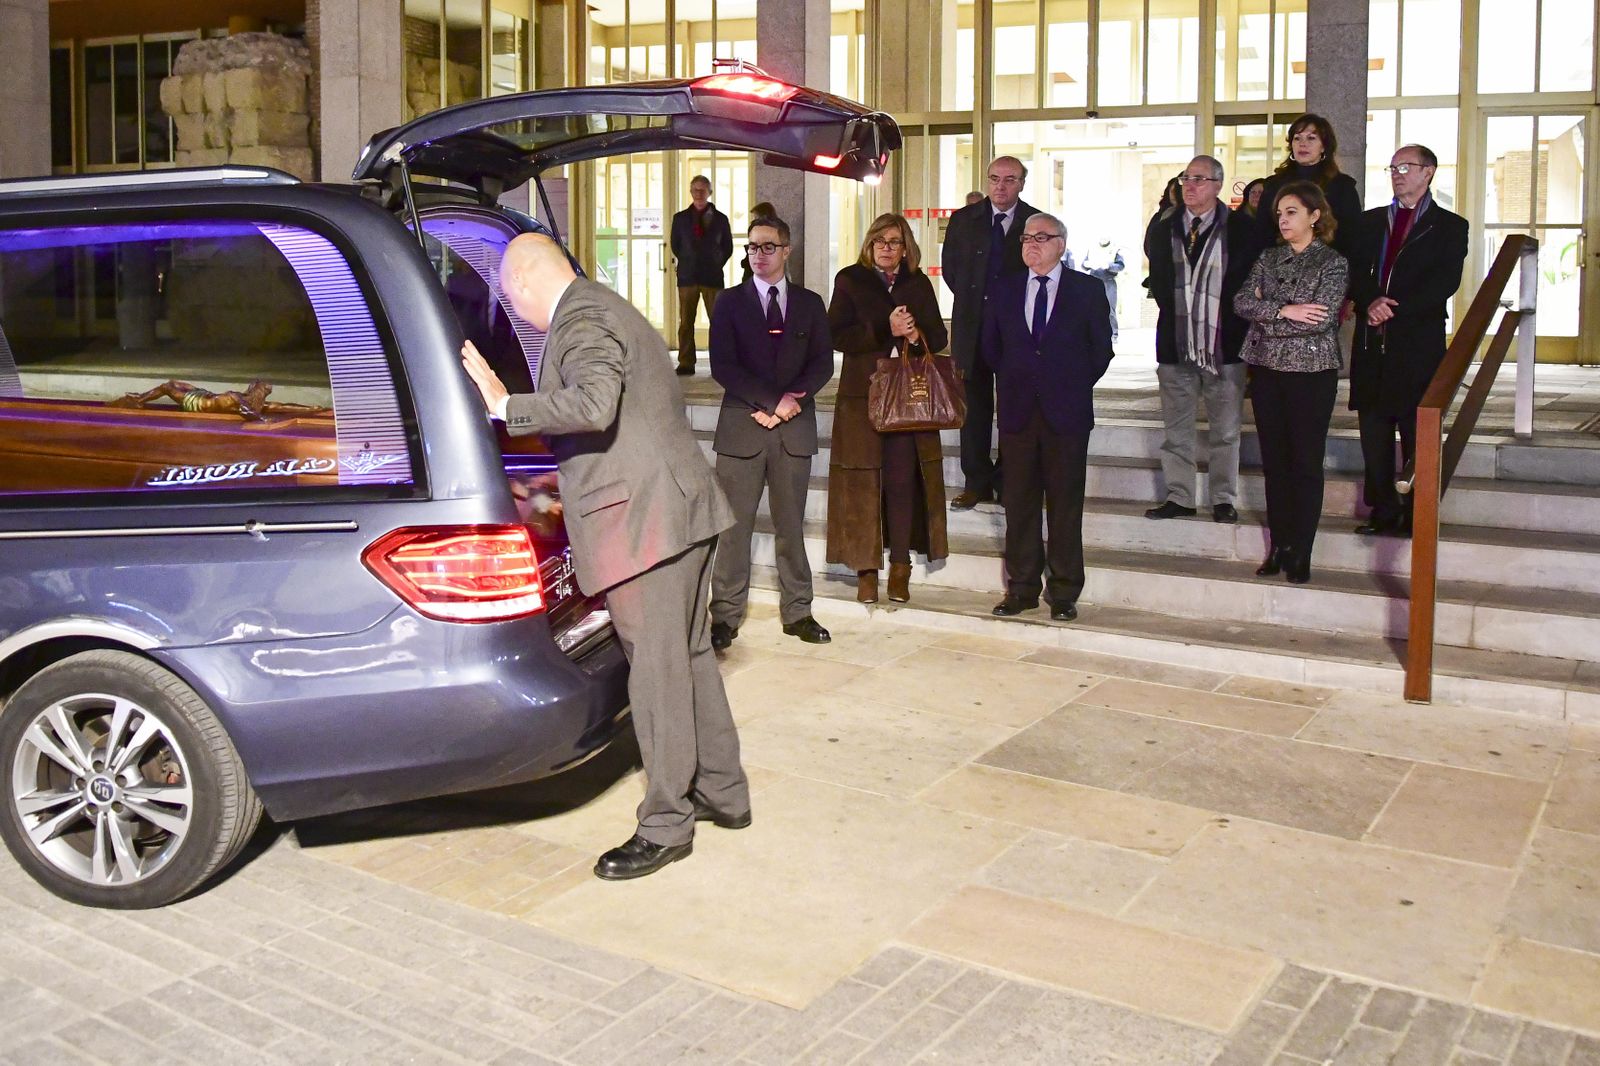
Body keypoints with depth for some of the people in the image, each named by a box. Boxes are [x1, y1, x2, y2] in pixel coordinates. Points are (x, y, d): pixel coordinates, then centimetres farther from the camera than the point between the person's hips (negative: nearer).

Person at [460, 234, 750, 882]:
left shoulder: (581, 321, -12)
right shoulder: (605, 308, 21)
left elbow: (594, 407, -30)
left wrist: (506, 405, -22)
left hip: (643, 521, -11)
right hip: (681, 511, 11)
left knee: (656, 670, -4)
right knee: (688, 657, 17)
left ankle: (666, 826, 5)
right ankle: (723, 793, 28)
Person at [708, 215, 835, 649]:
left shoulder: (809, 304, 11)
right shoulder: (730, 302, 5)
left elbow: (822, 363, 4)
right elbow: (723, 366, -5)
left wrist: (792, 399, -12)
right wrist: (772, 400, -11)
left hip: (795, 428, 2)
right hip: (742, 427, -2)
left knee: (791, 526, 8)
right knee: (734, 527, -1)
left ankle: (797, 613, 16)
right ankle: (725, 616, 5)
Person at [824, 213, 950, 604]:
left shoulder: (919, 284, 12)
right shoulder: (850, 280, 5)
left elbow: (939, 337, 10)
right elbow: (836, 335, -7)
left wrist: (917, 336, -13)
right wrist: (885, 330, -16)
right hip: (863, 393, -1)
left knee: (904, 479, -2)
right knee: (864, 481, -2)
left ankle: (900, 568, 6)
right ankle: (867, 568, 5)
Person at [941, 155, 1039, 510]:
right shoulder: (963, 220, 5)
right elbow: (950, 268, 12)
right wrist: (971, 300, 6)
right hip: (972, 326, 2)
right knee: (974, 405, 5)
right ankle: (977, 482, 13)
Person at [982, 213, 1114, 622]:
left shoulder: (1087, 290, 2)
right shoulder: (1003, 290, 9)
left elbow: (1101, 349, 5)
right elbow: (991, 346, 17)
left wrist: (1074, 387, 3)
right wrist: (1014, 382, 11)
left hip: (1066, 412, -2)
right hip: (1018, 412, 3)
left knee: (1065, 506, 1)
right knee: (1019, 504, 5)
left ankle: (1064, 593, 9)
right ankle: (1021, 589, 14)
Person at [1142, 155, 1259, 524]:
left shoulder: (1240, 229, -4)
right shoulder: (1162, 228, 5)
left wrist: (1237, 327, -2)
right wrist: (1171, 312, 11)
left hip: (1223, 345, -3)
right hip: (1175, 345, 3)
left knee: (1225, 431, 5)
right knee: (1176, 428, 8)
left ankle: (1224, 500, 15)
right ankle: (1179, 497, 16)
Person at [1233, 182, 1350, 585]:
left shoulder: (1333, 263, -3)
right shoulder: (1269, 258, 11)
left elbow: (1323, 318, -16)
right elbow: (1242, 301, -2)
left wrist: (1265, 315, -10)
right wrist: (1285, 312, -16)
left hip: (1312, 372, -4)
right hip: (1267, 370, 5)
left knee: (1306, 464, -1)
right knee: (1274, 461, 8)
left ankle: (1300, 554, 5)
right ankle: (1278, 548, 16)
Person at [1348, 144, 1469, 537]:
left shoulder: (1449, 226, 6)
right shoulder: (1370, 221, 17)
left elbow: (1445, 282, -6)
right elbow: (1354, 272, 6)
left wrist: (1395, 309, -15)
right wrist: (1370, 302, -14)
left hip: (1419, 343, -3)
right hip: (1372, 342, 3)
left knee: (1417, 432, -2)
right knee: (1374, 431, 4)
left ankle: (1417, 515, 5)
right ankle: (1384, 511, 12)